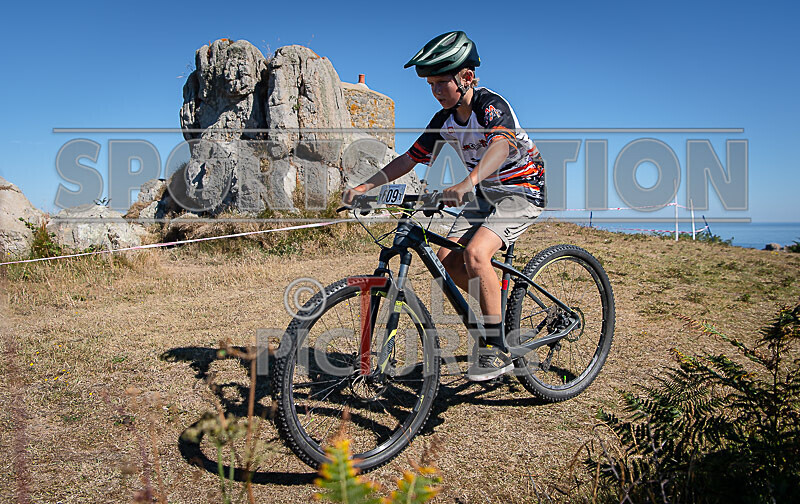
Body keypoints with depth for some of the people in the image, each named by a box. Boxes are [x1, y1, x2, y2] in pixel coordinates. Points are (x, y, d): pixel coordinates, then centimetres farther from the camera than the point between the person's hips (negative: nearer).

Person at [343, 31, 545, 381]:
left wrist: (468, 182, -61)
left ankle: (497, 350, -19)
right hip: (485, 193, 8)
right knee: (447, 259, -9)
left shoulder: (491, 105, -21)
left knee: (475, 253, -29)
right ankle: (499, 310, 15)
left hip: (522, 190, -8)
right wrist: (364, 187, -8)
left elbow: (501, 145, -42)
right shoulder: (445, 119, 1)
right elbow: (409, 158, 2)